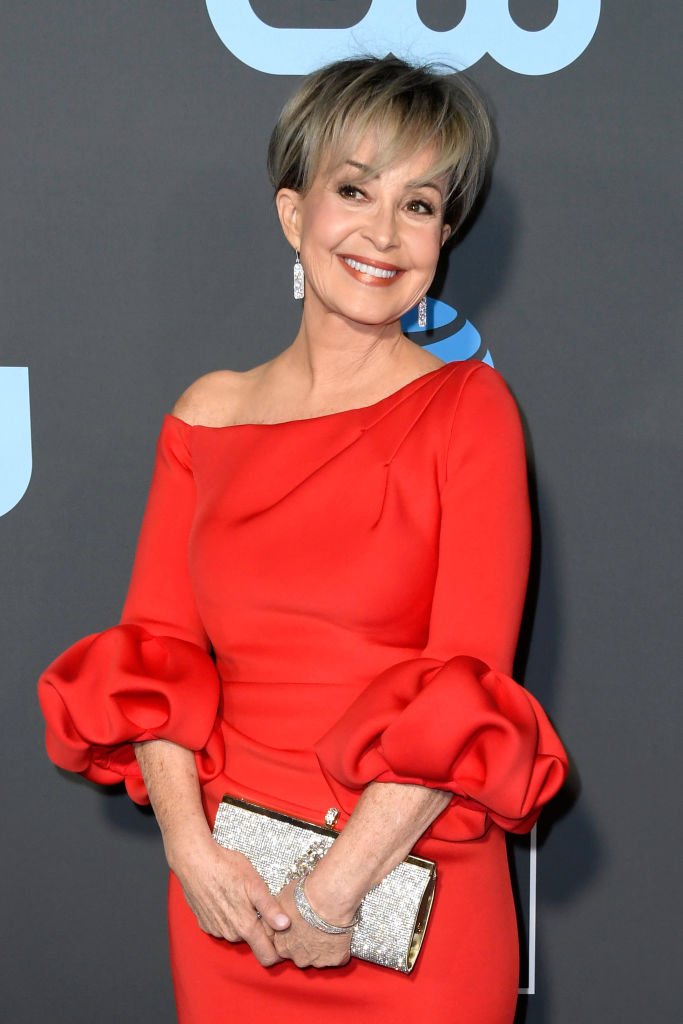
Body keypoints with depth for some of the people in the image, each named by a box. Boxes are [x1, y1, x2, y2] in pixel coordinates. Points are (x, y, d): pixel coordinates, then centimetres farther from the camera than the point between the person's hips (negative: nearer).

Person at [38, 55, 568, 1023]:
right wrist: (190, 845, -11)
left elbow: (467, 684, -12)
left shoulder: (469, 406, -5)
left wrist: (337, 891, -15)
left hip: (410, 888, -2)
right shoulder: (208, 413, 4)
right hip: (229, 895, 3)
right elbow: (154, 647, 2)